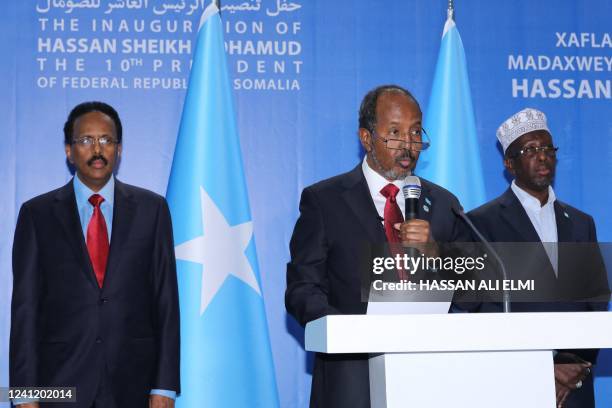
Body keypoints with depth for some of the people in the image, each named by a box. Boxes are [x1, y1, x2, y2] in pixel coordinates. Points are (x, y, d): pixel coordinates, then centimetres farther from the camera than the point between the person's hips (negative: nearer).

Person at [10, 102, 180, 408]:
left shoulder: (151, 209, 4)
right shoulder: (37, 213, 4)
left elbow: (165, 300, 2)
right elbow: (25, 306, 1)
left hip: (132, 383, 0)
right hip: (59, 382, 0)